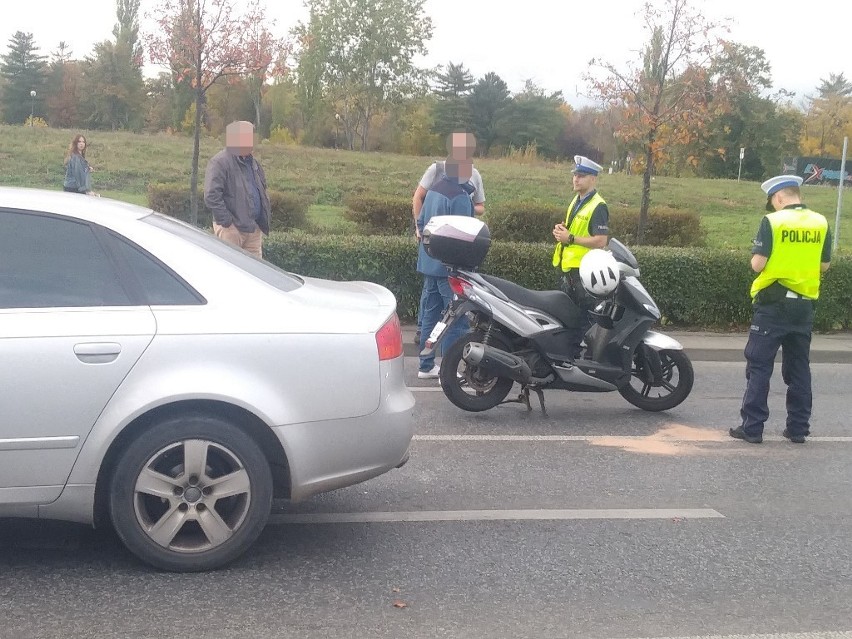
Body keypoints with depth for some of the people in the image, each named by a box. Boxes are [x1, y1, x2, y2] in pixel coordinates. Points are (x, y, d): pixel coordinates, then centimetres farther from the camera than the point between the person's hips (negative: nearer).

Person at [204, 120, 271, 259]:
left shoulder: (253, 163, 15)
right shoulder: (220, 163, -12)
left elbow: (263, 189, 28)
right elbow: (211, 196, -20)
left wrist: (265, 216, 16)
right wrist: (226, 221, -20)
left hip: (254, 227, 8)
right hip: (231, 228, -8)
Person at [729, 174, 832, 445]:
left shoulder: (772, 222, -11)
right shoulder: (821, 223, 3)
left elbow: (757, 264, -14)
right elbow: (824, 265, 9)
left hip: (773, 303, -5)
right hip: (804, 305, 5)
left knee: (760, 367, 1)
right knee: (798, 368, 12)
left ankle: (752, 427, 1)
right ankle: (798, 428, 16)